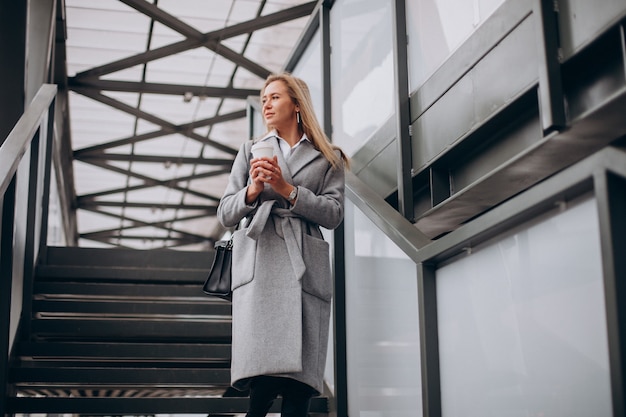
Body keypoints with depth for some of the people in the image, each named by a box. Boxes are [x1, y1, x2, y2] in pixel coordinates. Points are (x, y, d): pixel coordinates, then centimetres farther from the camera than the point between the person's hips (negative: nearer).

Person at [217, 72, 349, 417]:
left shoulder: (328, 159, 18)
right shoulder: (251, 150, 22)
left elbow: (333, 214, 5)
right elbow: (225, 215, 16)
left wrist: (287, 189, -7)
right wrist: (253, 191, -4)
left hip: (305, 268, 0)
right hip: (258, 263, 0)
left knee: (299, 389, -9)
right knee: (265, 381, -19)